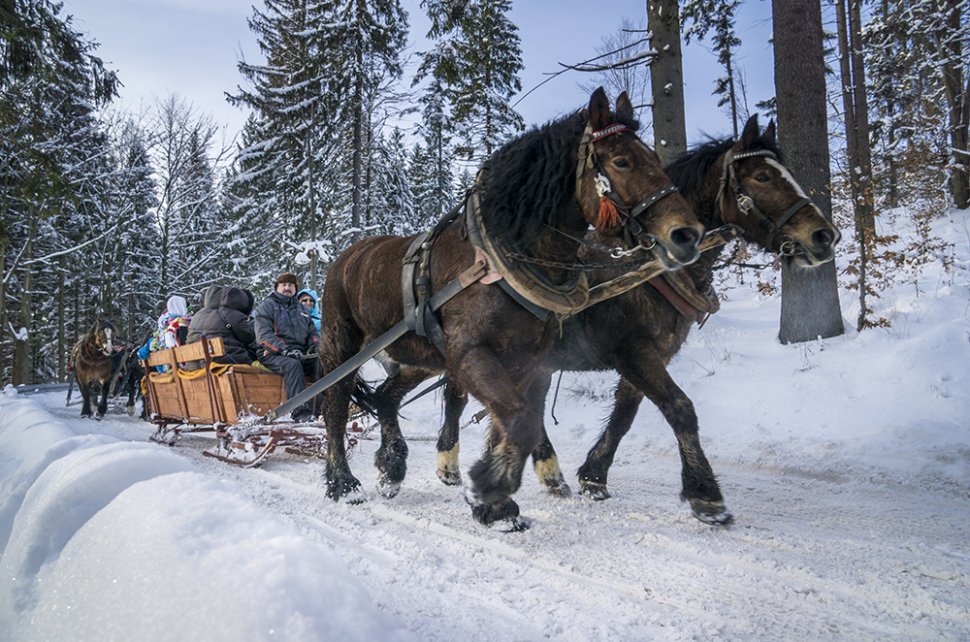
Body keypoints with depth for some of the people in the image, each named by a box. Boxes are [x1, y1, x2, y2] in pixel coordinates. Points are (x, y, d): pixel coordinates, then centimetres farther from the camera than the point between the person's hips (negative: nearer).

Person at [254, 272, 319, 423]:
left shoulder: (301, 309, 25)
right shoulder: (266, 306, 7)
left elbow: (313, 332, 26)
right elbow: (264, 335, -6)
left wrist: (315, 346, 1)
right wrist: (285, 349, -20)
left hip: (300, 353, 5)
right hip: (273, 354, -5)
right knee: (293, 364, -38)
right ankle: (300, 411, -44)